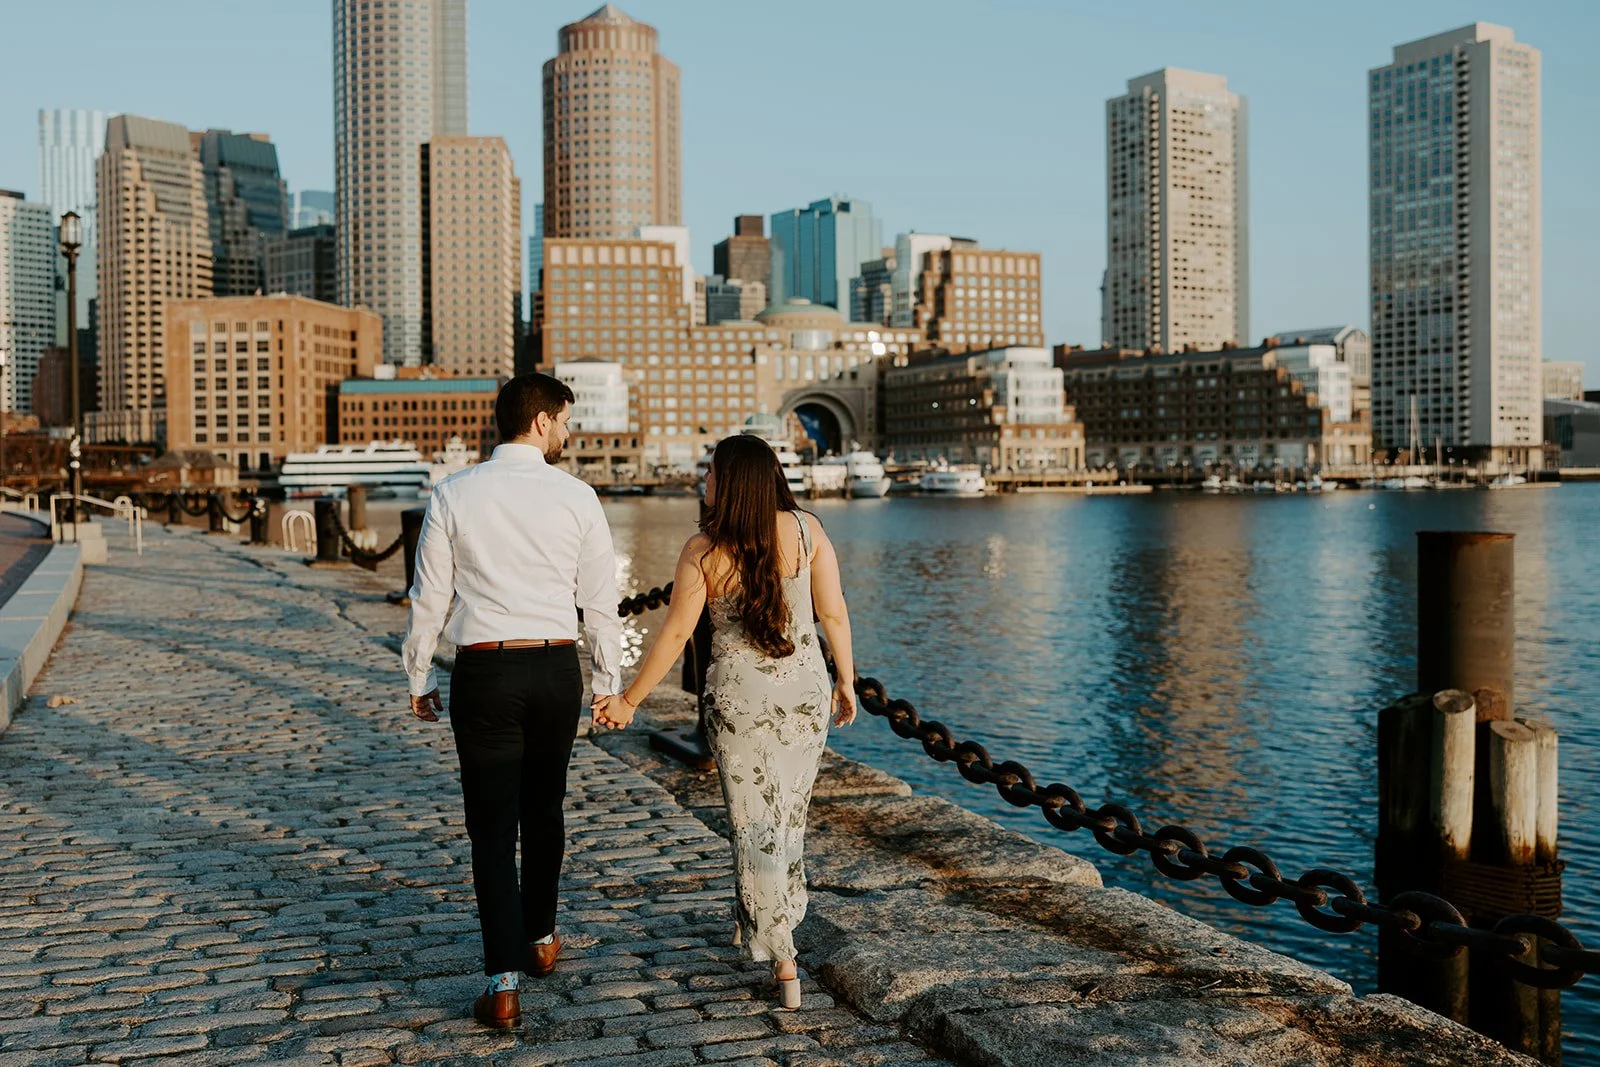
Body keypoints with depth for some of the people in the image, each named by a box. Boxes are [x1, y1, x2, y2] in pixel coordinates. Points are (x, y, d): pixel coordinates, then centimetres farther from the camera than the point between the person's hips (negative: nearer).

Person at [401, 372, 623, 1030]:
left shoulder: (454, 495, -4)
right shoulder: (576, 497, -3)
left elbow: (430, 598, 0)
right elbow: (600, 600, 1)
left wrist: (419, 678, 11)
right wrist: (608, 680, 12)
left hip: (484, 670, -1)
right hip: (556, 666, 1)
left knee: (493, 826, 2)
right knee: (544, 810, 20)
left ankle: (504, 983, -3)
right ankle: (540, 938, 37)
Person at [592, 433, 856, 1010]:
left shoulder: (702, 551, -12)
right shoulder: (807, 529, -7)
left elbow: (674, 634, -9)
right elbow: (834, 613, -5)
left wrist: (628, 700, 2)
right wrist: (846, 682, 9)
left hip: (737, 699, -2)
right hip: (805, 693, 2)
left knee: (756, 825, 7)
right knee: (788, 815, 20)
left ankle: (783, 964, 7)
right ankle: (752, 920, 38)